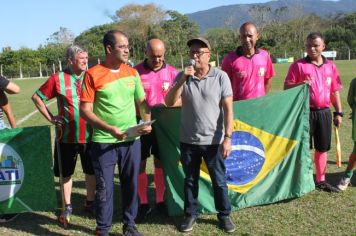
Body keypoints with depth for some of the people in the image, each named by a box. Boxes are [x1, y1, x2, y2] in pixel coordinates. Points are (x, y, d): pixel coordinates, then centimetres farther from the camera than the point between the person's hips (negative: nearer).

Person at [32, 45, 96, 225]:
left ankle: (90, 202, 31)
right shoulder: (58, 79, -6)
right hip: (67, 136, -1)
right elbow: (37, 97, 3)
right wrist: (51, 118, -1)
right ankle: (67, 207, 27)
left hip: (90, 135, 2)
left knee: (91, 171, 12)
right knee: (66, 172, 11)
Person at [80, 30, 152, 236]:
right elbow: (85, 110, -10)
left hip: (132, 140, 4)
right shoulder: (93, 74, -8)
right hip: (104, 141, -4)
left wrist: (147, 122, -7)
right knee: (105, 188, 5)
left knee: (131, 185, 13)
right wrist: (110, 129, -19)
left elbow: (142, 101, 13)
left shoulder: (132, 73, 5)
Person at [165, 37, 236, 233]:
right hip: (188, 140, 2)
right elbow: (169, 102, -10)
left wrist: (227, 137, -10)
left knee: (219, 181, 10)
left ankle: (224, 215, 29)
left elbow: (228, 109, -6)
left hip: (214, 140, -2)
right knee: (190, 180, 15)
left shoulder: (220, 77, -7)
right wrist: (182, 80, -21)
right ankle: (190, 214, 31)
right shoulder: (182, 76, -1)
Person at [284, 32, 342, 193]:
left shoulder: (330, 66, 10)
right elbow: (286, 87, -3)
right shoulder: (298, 65, -3)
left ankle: (320, 180, 24)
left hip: (324, 112, 4)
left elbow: (335, 91, 13)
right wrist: (300, 84, -23)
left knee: (322, 148, 12)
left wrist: (338, 113, 10)